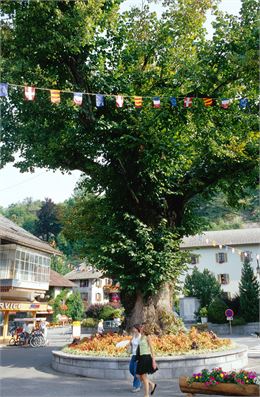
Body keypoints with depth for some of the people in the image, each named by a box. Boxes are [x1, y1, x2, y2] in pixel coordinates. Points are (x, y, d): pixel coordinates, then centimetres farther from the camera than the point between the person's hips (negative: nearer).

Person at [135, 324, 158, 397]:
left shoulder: (147, 337, -8)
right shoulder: (141, 337, 13)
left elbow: (151, 349, -11)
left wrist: (153, 361, -15)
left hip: (146, 358, -8)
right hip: (141, 358, 8)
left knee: (144, 377, -3)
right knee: (141, 377, 11)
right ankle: (152, 385, 32)